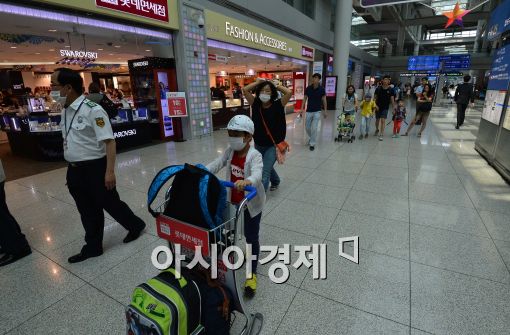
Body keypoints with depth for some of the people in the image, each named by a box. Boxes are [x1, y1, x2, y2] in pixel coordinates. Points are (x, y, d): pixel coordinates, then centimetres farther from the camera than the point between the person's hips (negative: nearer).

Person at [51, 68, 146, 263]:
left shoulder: (92, 110, -17)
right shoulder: (65, 112, 9)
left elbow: (109, 141, -21)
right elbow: (69, 141, 18)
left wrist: (110, 171, -25)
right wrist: (72, 169, 19)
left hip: (95, 168, -8)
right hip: (74, 170, 8)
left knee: (110, 204, 8)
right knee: (87, 212, 16)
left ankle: (135, 226, 32)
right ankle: (93, 247, 31)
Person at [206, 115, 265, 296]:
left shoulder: (255, 156, -23)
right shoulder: (230, 152, -4)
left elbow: (257, 175, -41)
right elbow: (215, 165, -11)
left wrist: (246, 182, -63)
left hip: (252, 203, -6)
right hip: (233, 201, 6)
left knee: (251, 237, 7)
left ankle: (252, 273, 25)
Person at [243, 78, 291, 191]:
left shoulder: (277, 105, -10)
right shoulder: (256, 104, -3)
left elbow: (289, 92, -22)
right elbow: (245, 90, -7)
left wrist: (276, 86, -8)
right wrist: (258, 82, 0)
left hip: (274, 145, -5)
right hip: (258, 145, 5)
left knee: (264, 172, -12)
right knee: (267, 167, 28)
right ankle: (275, 181, 57)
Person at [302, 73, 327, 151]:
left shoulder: (322, 89, -7)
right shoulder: (308, 88, -5)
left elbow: (324, 100, 1)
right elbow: (305, 99, 3)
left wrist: (325, 111, 2)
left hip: (317, 111, -2)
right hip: (309, 111, 2)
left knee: (314, 128, -7)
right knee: (307, 128, 10)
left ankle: (312, 144, 6)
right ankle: (312, 138, 38)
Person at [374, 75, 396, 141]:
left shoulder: (390, 90, -5)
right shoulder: (378, 88, -4)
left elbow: (392, 99, -2)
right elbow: (375, 98, 2)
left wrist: (394, 108, -6)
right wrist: (375, 105, -10)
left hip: (385, 107, -2)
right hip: (378, 107, 2)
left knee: (383, 120, -10)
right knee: (377, 120, 13)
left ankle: (381, 135, -6)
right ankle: (377, 129, 42)